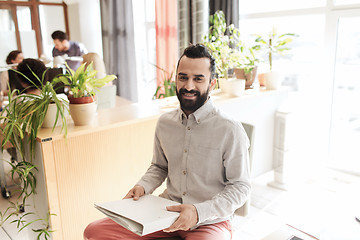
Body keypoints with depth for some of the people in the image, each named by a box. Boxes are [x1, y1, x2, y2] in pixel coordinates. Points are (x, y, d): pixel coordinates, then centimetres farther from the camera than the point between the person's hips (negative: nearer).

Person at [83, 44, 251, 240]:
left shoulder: (230, 131, -13)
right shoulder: (165, 122, 4)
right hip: (166, 210, 5)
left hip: (209, 221, -4)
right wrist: (143, 187, -1)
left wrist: (199, 211, -21)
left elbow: (240, 187, -9)